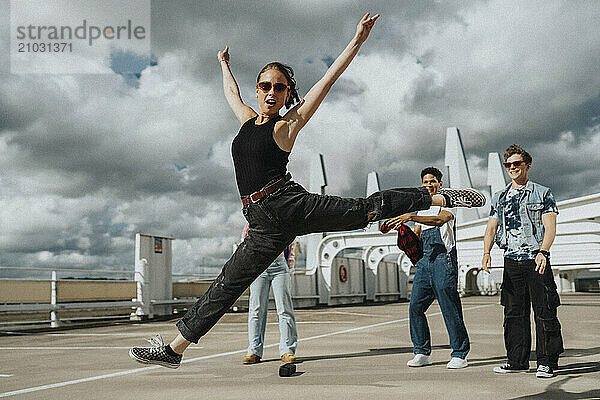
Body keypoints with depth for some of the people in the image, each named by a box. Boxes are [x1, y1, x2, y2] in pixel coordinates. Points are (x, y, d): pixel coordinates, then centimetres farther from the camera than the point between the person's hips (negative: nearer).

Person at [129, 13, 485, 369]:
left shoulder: (287, 125, 2)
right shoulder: (247, 119, 17)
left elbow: (328, 80, -2)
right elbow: (231, 91, 39)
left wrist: (357, 42, -5)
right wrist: (224, 63, 54)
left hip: (290, 204, -4)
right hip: (266, 226, 4)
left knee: (368, 209, -10)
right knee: (228, 285, 6)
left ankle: (440, 197, 6)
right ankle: (175, 349, 11)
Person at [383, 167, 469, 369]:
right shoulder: (422, 208, 22)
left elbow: (440, 219, -22)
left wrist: (410, 217, -30)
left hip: (443, 258, -7)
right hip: (425, 260, 7)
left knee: (450, 308, -5)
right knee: (415, 307, 0)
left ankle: (459, 354, 5)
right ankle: (422, 353, 11)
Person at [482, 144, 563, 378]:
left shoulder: (542, 194, 3)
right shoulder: (499, 198, 16)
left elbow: (550, 227, -6)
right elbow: (491, 227, 12)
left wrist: (543, 252, -22)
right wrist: (486, 252, -5)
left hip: (536, 261, -4)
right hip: (511, 261, 4)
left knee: (544, 313, -3)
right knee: (514, 313, 6)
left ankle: (547, 362, 4)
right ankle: (517, 361, 14)